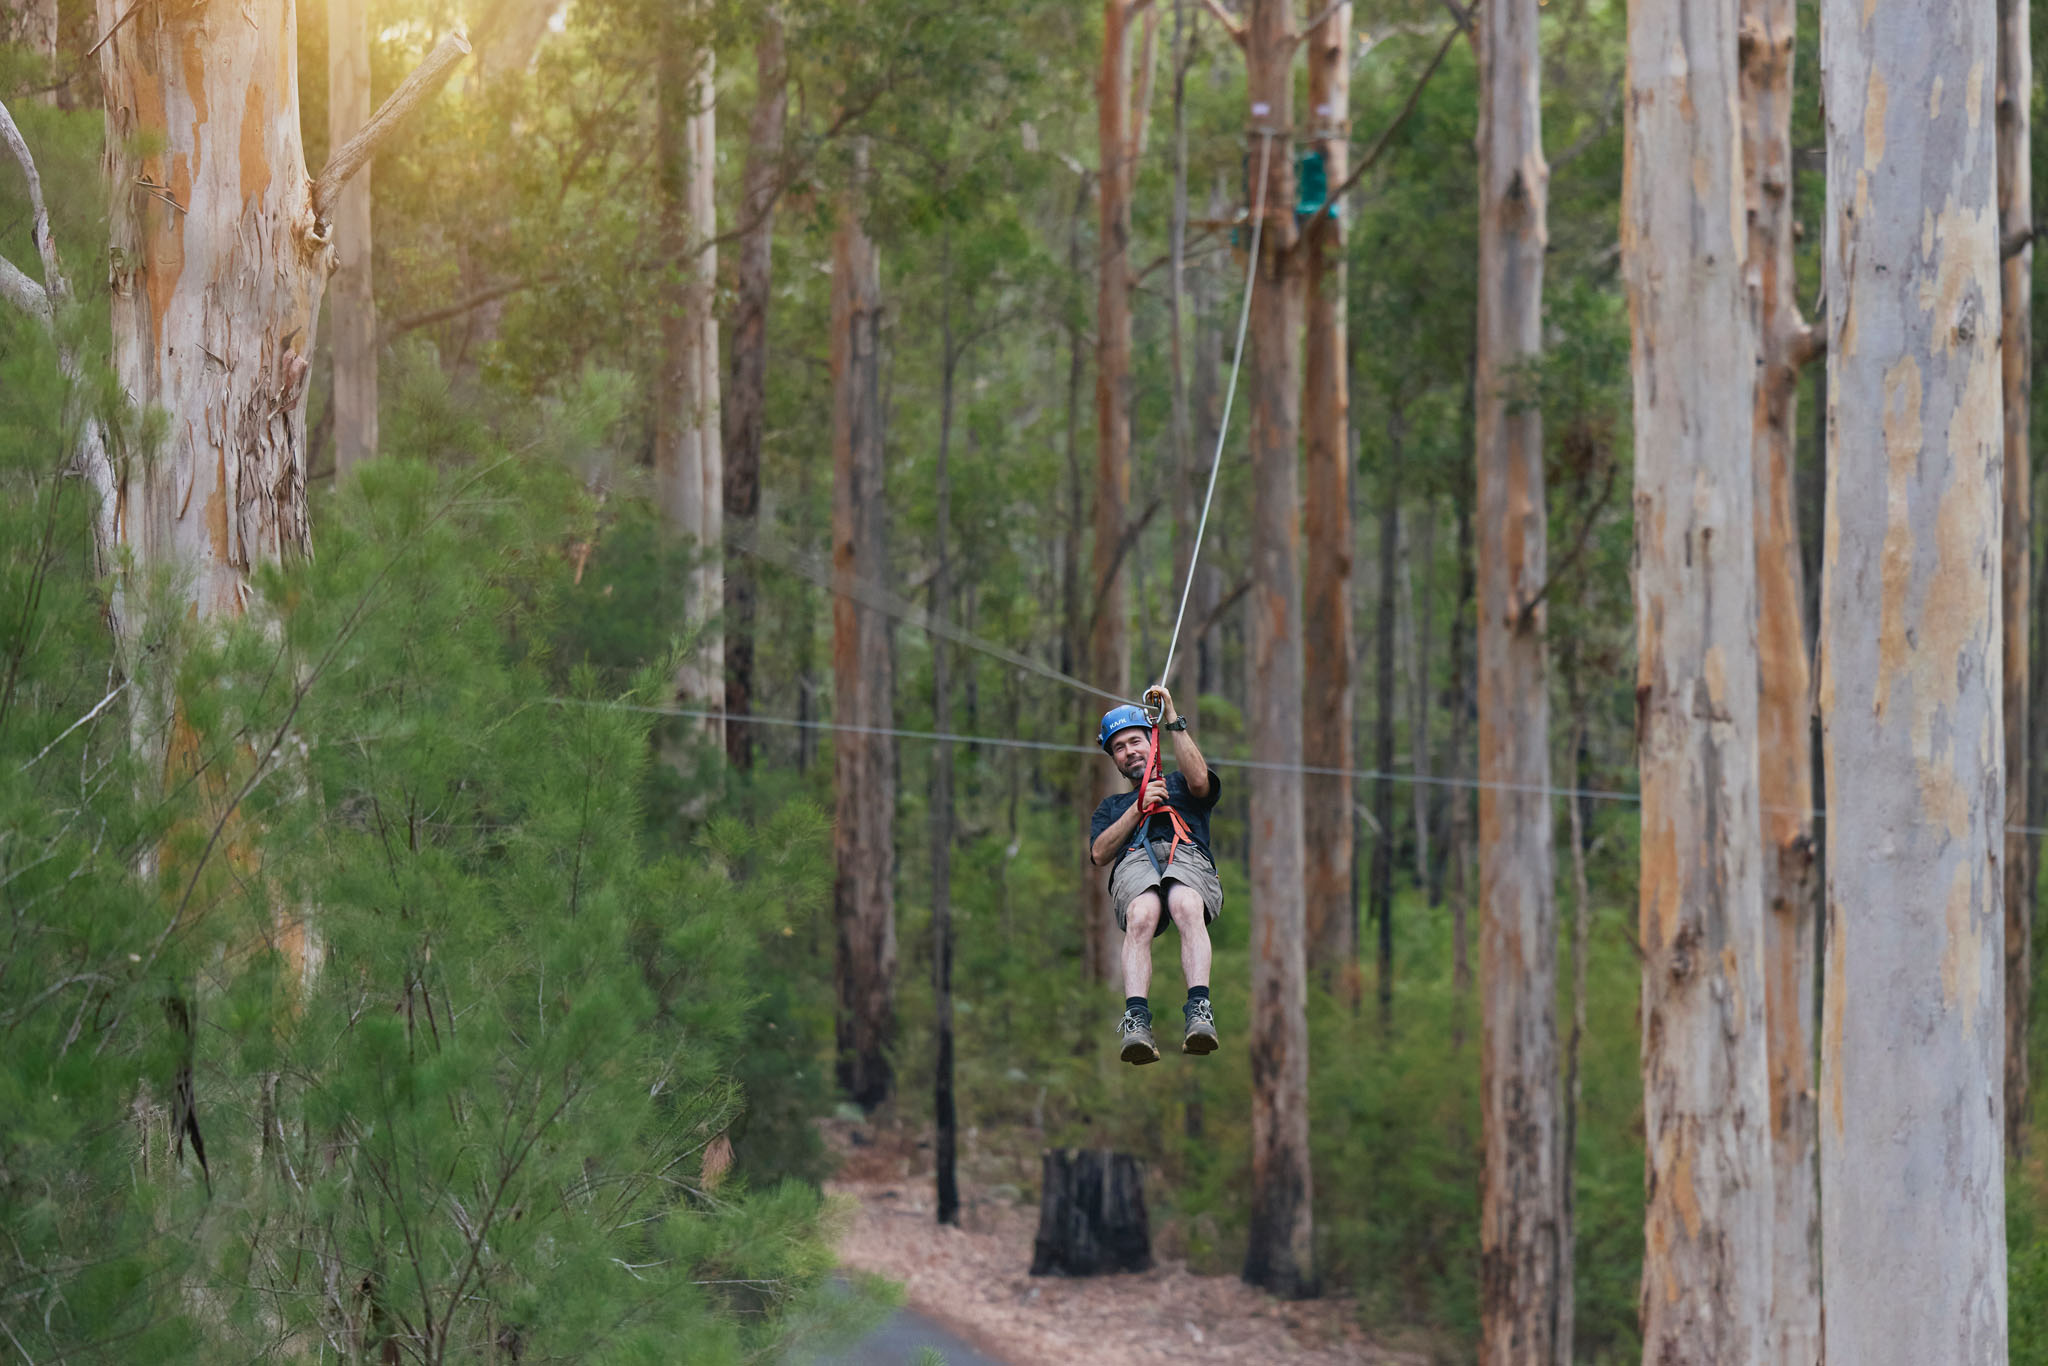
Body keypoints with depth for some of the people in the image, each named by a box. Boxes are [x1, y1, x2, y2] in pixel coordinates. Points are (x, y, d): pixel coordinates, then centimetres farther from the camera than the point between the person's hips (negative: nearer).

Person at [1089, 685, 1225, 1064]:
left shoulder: (1178, 784, 34)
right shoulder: (1112, 805, 39)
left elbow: (1199, 781, 6)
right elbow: (1099, 854, 19)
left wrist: (1173, 721, 8)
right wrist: (1139, 808, 10)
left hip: (1188, 856, -1)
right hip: (1133, 863, 1)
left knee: (1187, 906, -40)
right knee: (1141, 915, -38)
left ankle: (1198, 1010, -56)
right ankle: (1137, 1020, -56)